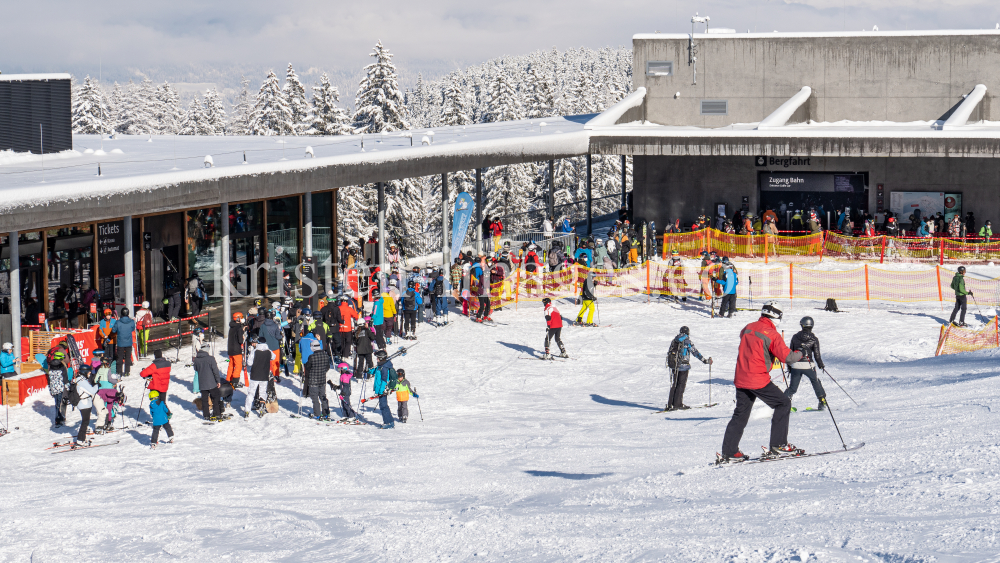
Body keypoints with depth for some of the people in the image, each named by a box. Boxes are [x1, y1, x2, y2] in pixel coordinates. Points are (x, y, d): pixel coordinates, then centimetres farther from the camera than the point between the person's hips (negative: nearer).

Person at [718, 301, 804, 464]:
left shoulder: (748, 328, 9)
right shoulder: (772, 334, -11)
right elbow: (787, 357, -14)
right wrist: (800, 354, 6)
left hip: (740, 379, 7)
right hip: (759, 380, -7)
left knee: (740, 415, 15)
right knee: (783, 404, 7)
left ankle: (728, 453, 11)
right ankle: (777, 446, 2)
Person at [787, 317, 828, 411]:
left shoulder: (795, 337, 4)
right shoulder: (814, 339, -2)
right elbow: (817, 355, -2)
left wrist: (789, 366, 18)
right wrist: (821, 365, 15)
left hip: (795, 365, 2)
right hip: (808, 366, -2)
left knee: (792, 387, 10)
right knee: (816, 383, 21)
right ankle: (822, 402, 21)